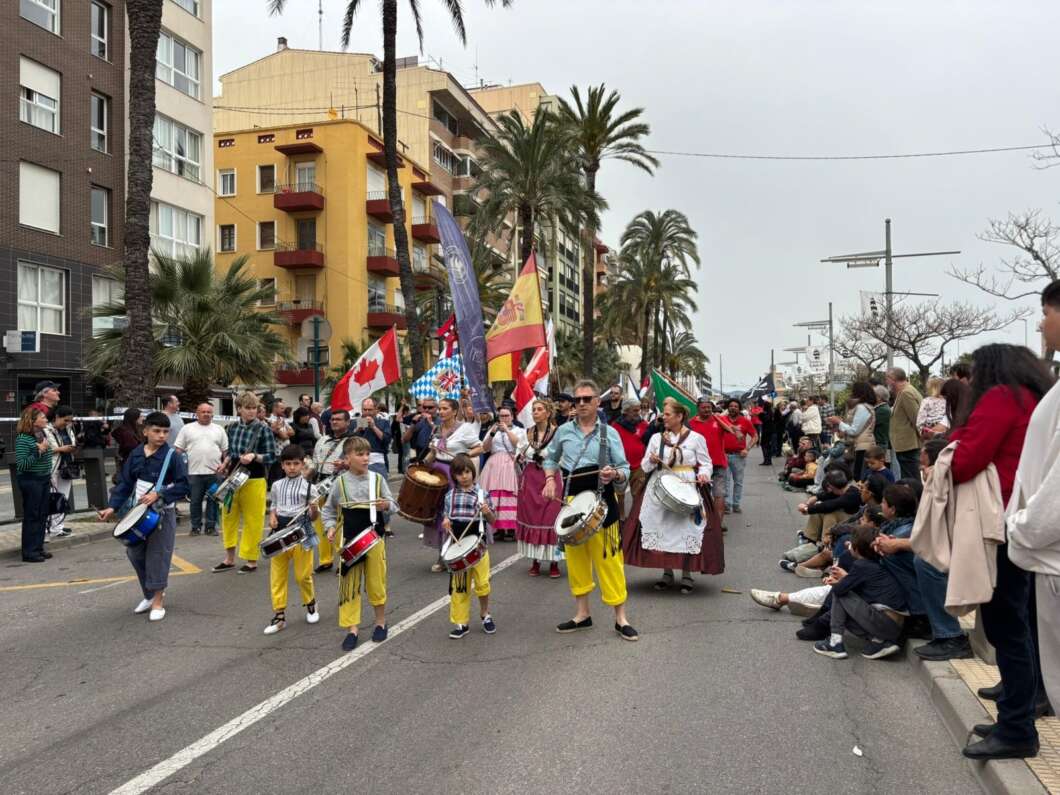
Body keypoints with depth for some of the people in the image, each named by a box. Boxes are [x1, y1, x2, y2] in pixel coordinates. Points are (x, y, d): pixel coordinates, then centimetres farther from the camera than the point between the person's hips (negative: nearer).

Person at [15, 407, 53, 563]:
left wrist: (50, 477, 19)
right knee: (31, 516, -2)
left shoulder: (42, 434, 7)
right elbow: (21, 464, -20)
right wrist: (38, 451, -24)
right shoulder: (23, 439, -16)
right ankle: (29, 552, 5)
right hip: (30, 480, -8)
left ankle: (38, 548, 21)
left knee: (42, 515, 12)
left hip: (44, 479, 8)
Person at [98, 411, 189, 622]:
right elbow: (125, 483, 4)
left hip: (162, 513, -5)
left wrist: (159, 495, -24)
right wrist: (113, 507, -7)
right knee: (135, 553, 11)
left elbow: (184, 485, -15)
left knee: (157, 556, -2)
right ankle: (149, 594, 30)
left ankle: (158, 600, 11)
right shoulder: (136, 454, 2)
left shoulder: (172, 456, -12)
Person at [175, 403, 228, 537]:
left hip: (214, 472, 1)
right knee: (195, 501, 4)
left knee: (213, 500, 4)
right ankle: (196, 526, 14)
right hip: (194, 472, -1)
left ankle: (211, 526, 12)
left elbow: (226, 450, 12)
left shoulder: (219, 429, 11)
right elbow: (179, 449, 6)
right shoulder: (187, 428, 7)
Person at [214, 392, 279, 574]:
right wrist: (224, 465, 3)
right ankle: (229, 558, 22)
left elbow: (272, 456, -10)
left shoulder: (263, 428, -8)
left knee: (253, 520, 1)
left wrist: (253, 457, -25)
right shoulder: (233, 427, 7)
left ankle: (252, 560, 12)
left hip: (254, 479, -5)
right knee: (228, 517, 10)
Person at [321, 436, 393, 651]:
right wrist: (330, 528, -7)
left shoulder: (377, 478, -2)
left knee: (376, 583, 8)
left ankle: (380, 622, 27)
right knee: (349, 585, 2)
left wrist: (386, 505, -19)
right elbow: (329, 509, 8)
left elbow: (392, 504, 3)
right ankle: (352, 628, 10)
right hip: (349, 541, 0)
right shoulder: (340, 482, -2)